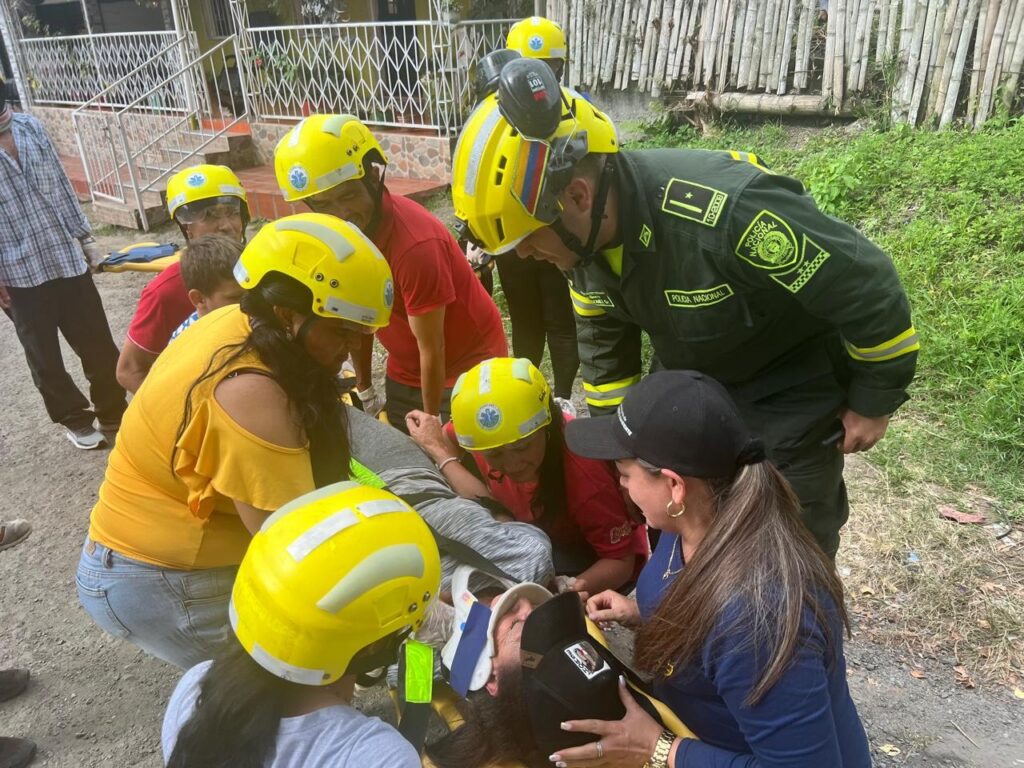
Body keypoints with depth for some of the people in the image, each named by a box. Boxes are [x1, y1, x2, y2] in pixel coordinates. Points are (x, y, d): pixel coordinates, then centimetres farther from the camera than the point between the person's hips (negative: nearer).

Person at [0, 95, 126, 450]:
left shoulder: (30, 126, 4)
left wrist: (85, 237, 11)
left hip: (68, 258, 4)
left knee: (98, 344, 10)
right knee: (45, 356, 10)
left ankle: (113, 413, 28)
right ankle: (75, 419, 29)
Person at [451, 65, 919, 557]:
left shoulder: (730, 211, -40)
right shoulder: (585, 236, -15)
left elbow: (869, 289, -27)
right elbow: (604, 344, 3)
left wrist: (873, 402, -13)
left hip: (790, 389, -6)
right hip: (687, 381, 6)